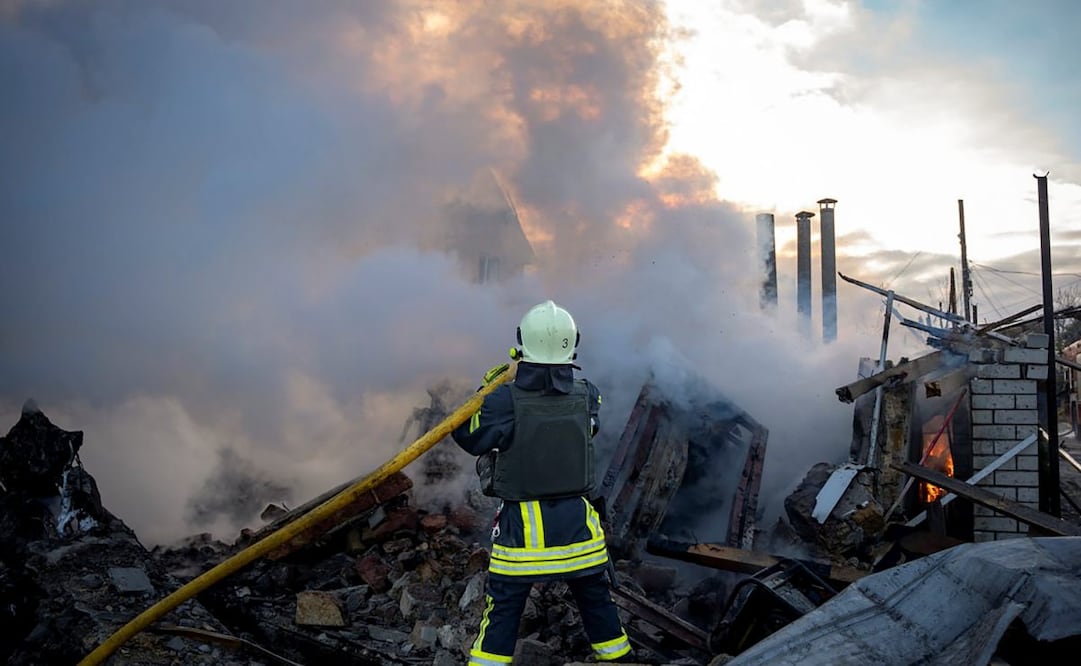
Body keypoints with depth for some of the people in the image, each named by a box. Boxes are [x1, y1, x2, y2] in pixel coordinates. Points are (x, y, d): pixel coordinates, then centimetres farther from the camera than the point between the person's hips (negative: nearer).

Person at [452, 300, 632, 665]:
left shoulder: (504, 400, -17)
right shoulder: (586, 395, -7)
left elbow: (468, 437, -5)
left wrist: (483, 392, 7)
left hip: (521, 525, -3)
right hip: (577, 522, 3)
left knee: (503, 608, 7)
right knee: (596, 600, 20)